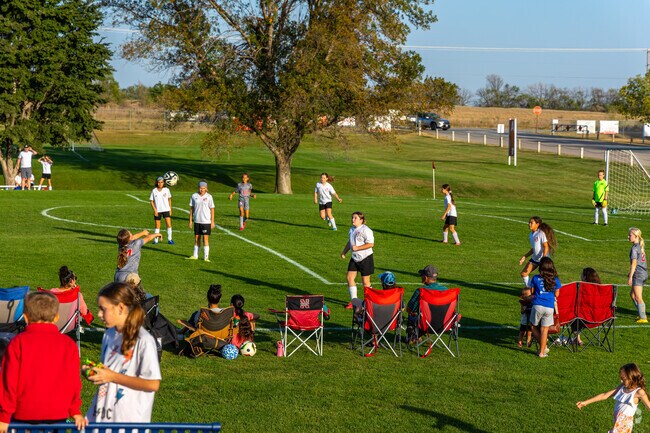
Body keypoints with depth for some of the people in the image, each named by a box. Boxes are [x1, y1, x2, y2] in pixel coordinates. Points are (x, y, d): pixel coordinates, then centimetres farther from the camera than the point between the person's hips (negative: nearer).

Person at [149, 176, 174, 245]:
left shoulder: (166, 190, -2)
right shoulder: (154, 191, -5)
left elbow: (169, 199, 9)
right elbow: (151, 201, -1)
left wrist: (170, 209, 7)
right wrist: (155, 210, -10)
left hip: (166, 210, 0)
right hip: (157, 211, 0)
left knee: (169, 224, -9)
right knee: (157, 225, 6)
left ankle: (169, 239, 0)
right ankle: (156, 240, 15)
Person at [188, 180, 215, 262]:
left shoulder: (208, 197, -4)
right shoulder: (194, 196, 2)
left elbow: (212, 209, 0)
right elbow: (192, 208, 8)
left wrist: (212, 221, -3)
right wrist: (190, 220, 6)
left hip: (206, 221, -3)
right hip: (197, 221, 3)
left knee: (205, 238, -3)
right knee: (196, 238, 9)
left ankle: (206, 257, 0)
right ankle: (195, 255, 17)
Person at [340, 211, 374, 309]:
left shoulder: (365, 230, -17)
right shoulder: (352, 229, 9)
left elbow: (371, 244, -23)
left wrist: (357, 248, -24)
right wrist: (344, 252, 15)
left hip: (365, 258, -8)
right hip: (354, 258, 8)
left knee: (365, 282, -1)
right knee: (350, 278, 2)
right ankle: (353, 301, 12)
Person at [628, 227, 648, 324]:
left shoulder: (634, 248, -14)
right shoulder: (641, 246, 13)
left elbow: (634, 263, -18)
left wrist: (630, 277, -17)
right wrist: (631, 273, 27)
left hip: (638, 274, -10)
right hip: (644, 273, 10)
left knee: (638, 297, -4)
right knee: (632, 294, 19)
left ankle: (643, 318, -2)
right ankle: (642, 315, 21)